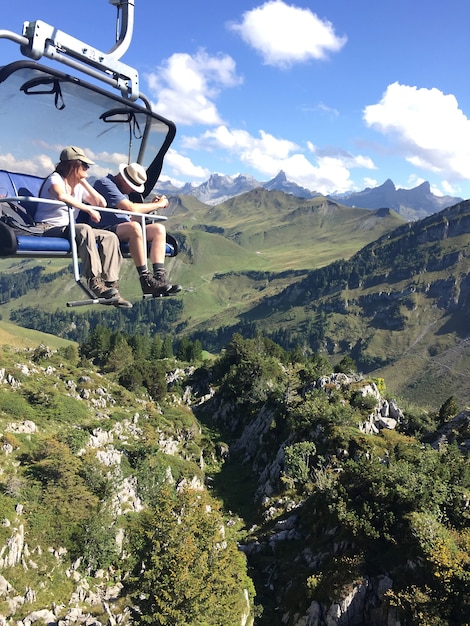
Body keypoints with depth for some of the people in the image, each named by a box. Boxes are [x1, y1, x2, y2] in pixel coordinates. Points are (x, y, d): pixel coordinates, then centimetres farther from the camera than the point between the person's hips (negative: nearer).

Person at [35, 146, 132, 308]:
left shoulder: (79, 186, 20)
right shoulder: (55, 178, -3)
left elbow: (101, 203, 11)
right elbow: (62, 196, -27)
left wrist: (84, 181, 12)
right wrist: (89, 209, -26)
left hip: (69, 229, 8)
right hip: (49, 228, -8)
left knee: (110, 237, -14)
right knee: (84, 229, -38)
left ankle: (110, 285, -25)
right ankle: (95, 282, -40)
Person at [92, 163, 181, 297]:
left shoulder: (123, 190, 24)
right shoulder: (105, 183, -8)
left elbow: (131, 217, 19)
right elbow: (131, 208, -20)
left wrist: (151, 205, 8)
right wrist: (158, 205, -8)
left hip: (126, 232, 10)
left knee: (158, 229, -4)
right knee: (134, 227, -36)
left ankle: (160, 278, -20)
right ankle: (146, 280, -33)